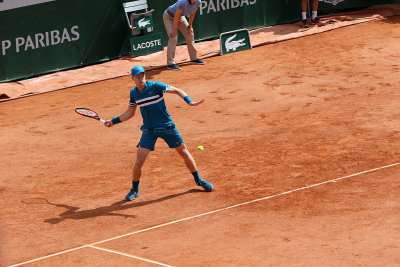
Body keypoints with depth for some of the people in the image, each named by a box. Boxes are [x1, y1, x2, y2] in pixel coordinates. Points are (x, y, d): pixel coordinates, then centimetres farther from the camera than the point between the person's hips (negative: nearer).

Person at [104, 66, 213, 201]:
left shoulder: (156, 86, -15)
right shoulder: (133, 93, -2)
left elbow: (177, 91, -7)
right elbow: (130, 113, 14)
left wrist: (190, 102, -21)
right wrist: (113, 121, 11)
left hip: (167, 126, -2)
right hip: (149, 130, 2)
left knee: (184, 152, 7)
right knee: (139, 162, -9)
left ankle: (198, 180, 29)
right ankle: (134, 190, 12)